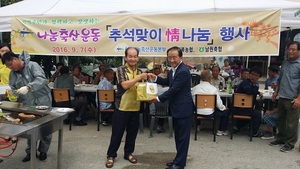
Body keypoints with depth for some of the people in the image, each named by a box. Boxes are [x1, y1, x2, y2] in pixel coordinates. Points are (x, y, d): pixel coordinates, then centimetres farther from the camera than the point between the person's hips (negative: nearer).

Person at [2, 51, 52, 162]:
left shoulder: (32, 66, -11)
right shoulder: (12, 74, 9)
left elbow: (41, 79, -25)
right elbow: (13, 88, 12)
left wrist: (28, 87, -37)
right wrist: (12, 94, -12)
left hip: (43, 101, -5)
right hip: (28, 104, 5)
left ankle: (43, 151, 19)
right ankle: (30, 151, 21)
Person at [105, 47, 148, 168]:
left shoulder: (140, 72, 10)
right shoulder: (121, 70, -7)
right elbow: (125, 85, -21)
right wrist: (139, 77, -23)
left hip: (135, 108, 5)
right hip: (122, 107, -5)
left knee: (132, 133, 14)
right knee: (117, 133, 4)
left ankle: (128, 153, 30)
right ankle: (111, 155, 19)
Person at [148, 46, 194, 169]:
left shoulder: (183, 71, -21)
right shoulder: (174, 69, 9)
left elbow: (173, 90, -23)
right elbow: (168, 82, 24)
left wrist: (158, 99, -14)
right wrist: (156, 78, 7)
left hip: (183, 109, -10)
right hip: (177, 108, 10)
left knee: (182, 137, 3)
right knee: (178, 136, 18)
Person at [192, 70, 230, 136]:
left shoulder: (195, 88, -3)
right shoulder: (213, 89, -13)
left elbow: (192, 101, 5)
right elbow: (219, 104, -12)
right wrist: (224, 107, 12)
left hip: (197, 112, 6)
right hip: (209, 113, -6)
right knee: (226, 111, 17)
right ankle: (221, 130, 23)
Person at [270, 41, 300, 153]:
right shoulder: (285, 62, 12)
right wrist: (276, 92, 19)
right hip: (282, 97, 7)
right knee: (280, 120, 17)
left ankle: (290, 143, 16)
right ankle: (281, 138, 32)